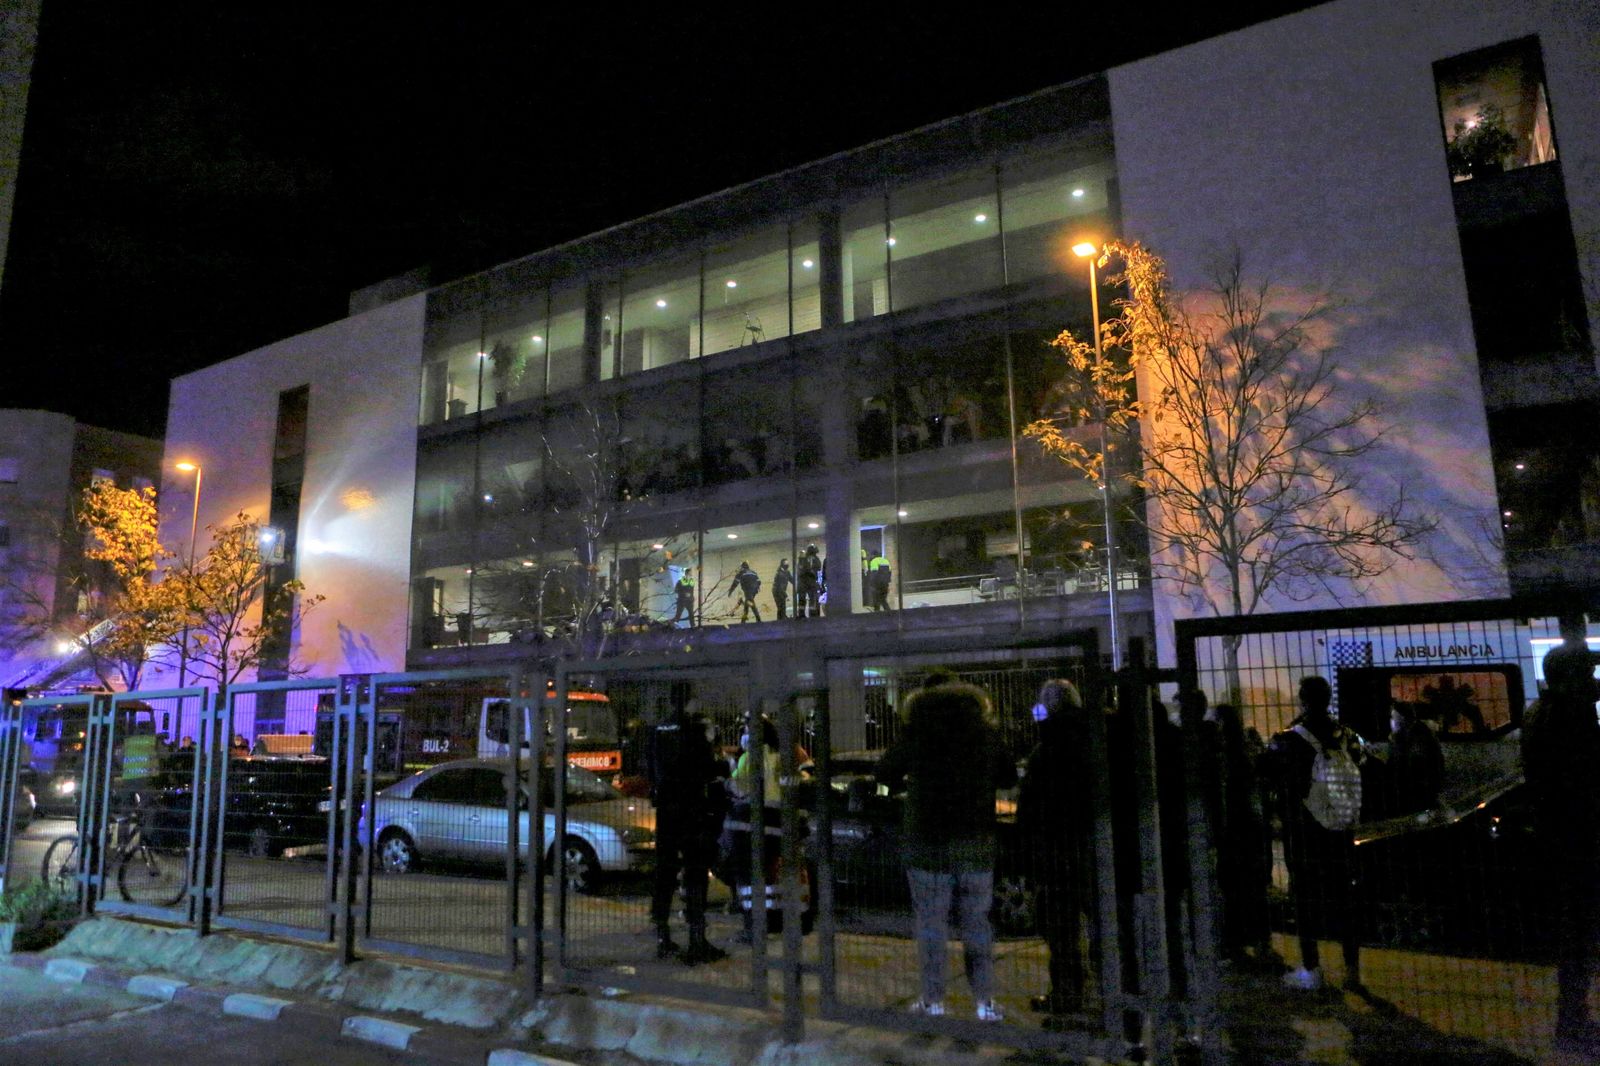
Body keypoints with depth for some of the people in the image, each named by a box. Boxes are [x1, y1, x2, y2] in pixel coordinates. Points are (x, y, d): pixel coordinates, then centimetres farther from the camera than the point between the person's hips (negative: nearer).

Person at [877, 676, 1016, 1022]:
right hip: (977, 843, 3)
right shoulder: (984, 731, 2)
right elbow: (1008, 777, 13)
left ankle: (933, 1000, 10)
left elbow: (885, 774, 4)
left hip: (928, 843, -2)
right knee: (977, 922, 11)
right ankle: (985, 1000, 11)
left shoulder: (915, 732, -5)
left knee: (930, 922, 7)